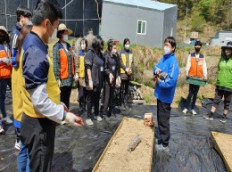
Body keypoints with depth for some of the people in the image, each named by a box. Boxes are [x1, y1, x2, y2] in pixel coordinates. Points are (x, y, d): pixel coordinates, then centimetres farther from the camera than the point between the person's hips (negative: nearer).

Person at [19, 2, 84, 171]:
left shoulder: (34, 45, 6)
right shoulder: (35, 52, -26)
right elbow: (39, 100, -29)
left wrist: (59, 105, 16)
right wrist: (64, 115, -20)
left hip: (41, 120, 9)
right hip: (39, 123, -9)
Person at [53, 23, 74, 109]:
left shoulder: (68, 46, 12)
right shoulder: (57, 47, -11)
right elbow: (55, 64, -17)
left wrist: (74, 73, 14)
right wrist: (57, 78, -19)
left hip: (70, 78, 7)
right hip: (62, 79, -7)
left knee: (67, 100, 16)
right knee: (61, 101, 2)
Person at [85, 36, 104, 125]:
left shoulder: (100, 54, 11)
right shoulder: (90, 53, -10)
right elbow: (88, 68, -14)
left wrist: (102, 80, 11)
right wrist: (90, 81, -18)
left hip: (99, 81, 7)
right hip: (92, 81, -7)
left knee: (97, 99, 16)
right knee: (90, 99, 3)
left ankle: (96, 114, 31)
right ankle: (88, 117, 14)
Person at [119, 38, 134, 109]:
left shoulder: (131, 52, 12)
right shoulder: (121, 52, 0)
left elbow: (132, 62, 8)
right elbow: (121, 62, -6)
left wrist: (130, 69, -8)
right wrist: (126, 69, -14)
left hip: (129, 73, 4)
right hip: (123, 72, -4)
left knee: (127, 88, 8)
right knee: (122, 88, -2)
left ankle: (125, 102, 14)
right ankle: (121, 102, 7)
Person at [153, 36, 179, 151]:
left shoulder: (173, 62, -21)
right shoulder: (164, 58, 6)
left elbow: (171, 81, -28)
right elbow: (156, 67, 11)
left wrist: (159, 82, -15)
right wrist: (156, 69, -11)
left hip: (165, 95, -8)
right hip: (160, 93, 9)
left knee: (164, 120, 4)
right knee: (160, 118, 21)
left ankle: (164, 145, 20)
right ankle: (162, 138, 39)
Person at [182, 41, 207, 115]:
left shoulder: (202, 57, 11)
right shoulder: (190, 55, 5)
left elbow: (204, 67, 4)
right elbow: (188, 64, -4)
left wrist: (205, 75, -9)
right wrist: (187, 73, -19)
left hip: (199, 77, 3)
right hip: (191, 77, -2)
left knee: (195, 93, 7)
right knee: (191, 92, -9)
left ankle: (192, 108, 16)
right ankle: (186, 107, 1)